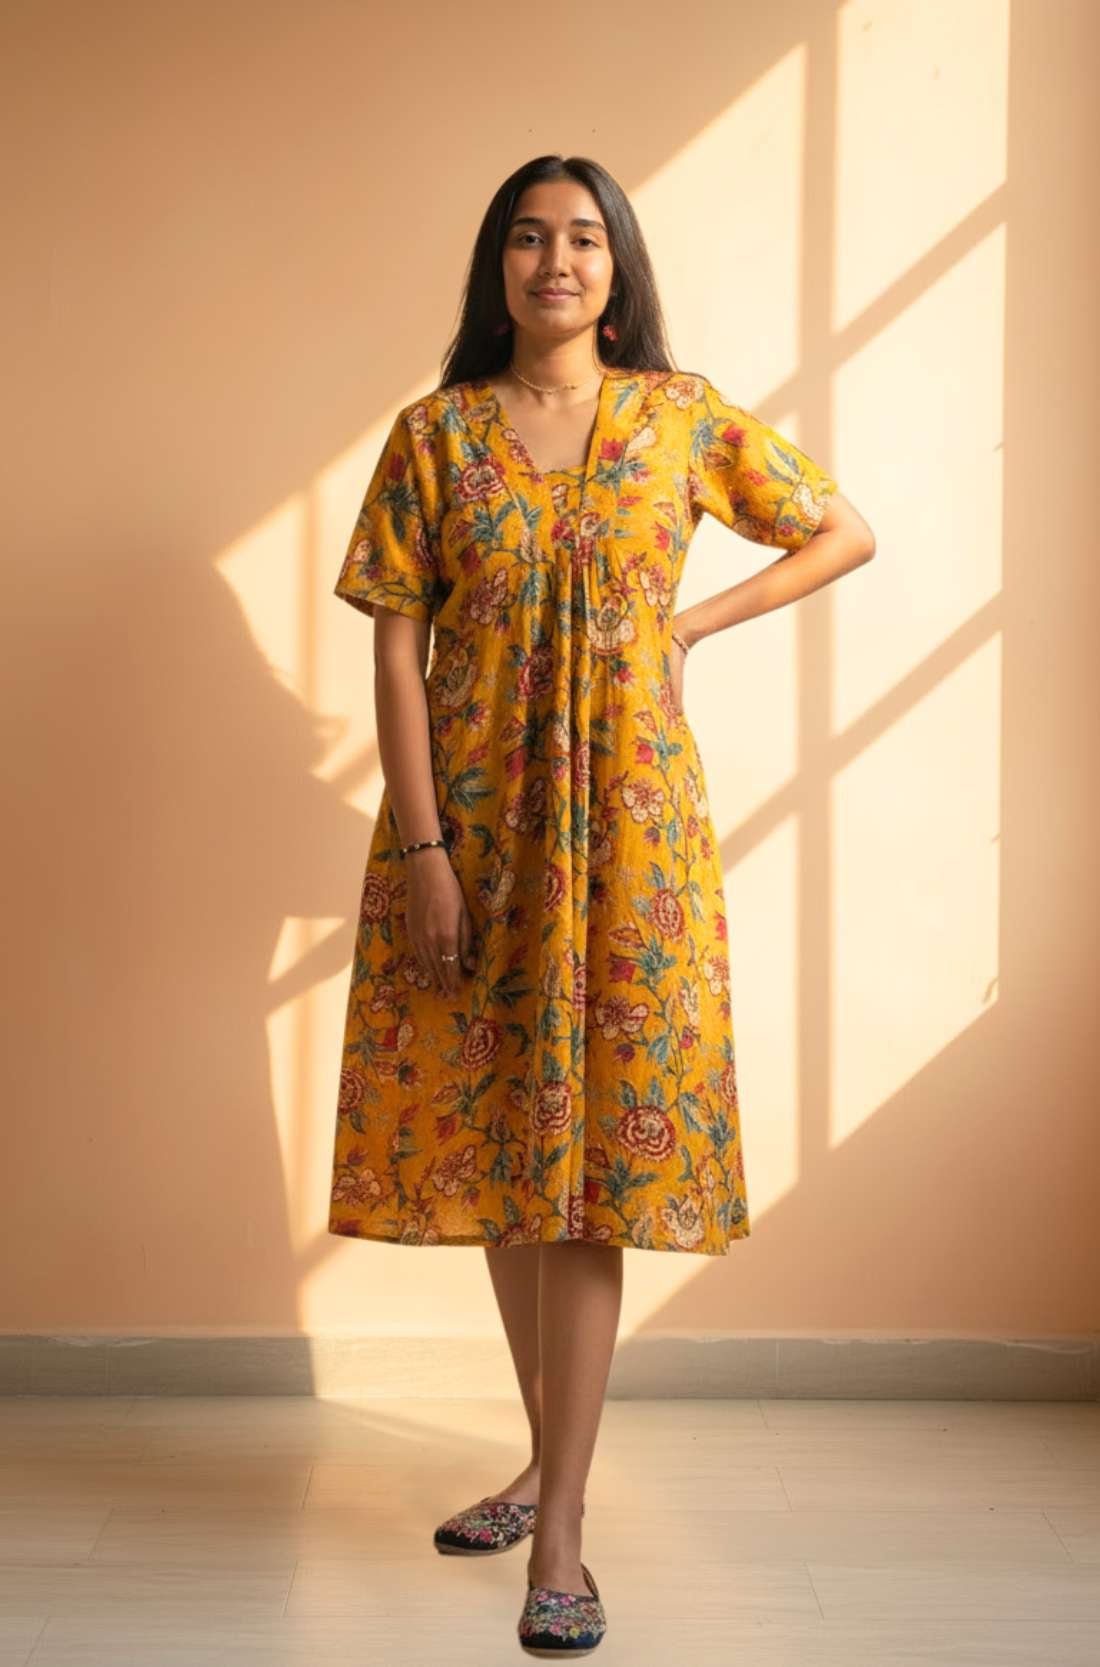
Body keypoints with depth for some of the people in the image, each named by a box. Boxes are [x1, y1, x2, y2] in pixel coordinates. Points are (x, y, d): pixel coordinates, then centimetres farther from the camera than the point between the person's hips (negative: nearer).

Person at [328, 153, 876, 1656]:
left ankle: (561, 1533, 1)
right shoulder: (437, 433, 3)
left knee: (596, 1147, -5)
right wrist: (423, 851, -9)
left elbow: (847, 533, 12)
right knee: (493, 1137, 8)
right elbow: (398, 648, -1)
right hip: (473, 816, 2)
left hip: (627, 819, -1)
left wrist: (693, 623, 2)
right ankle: (551, 1463, 27)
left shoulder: (683, 417, 3)